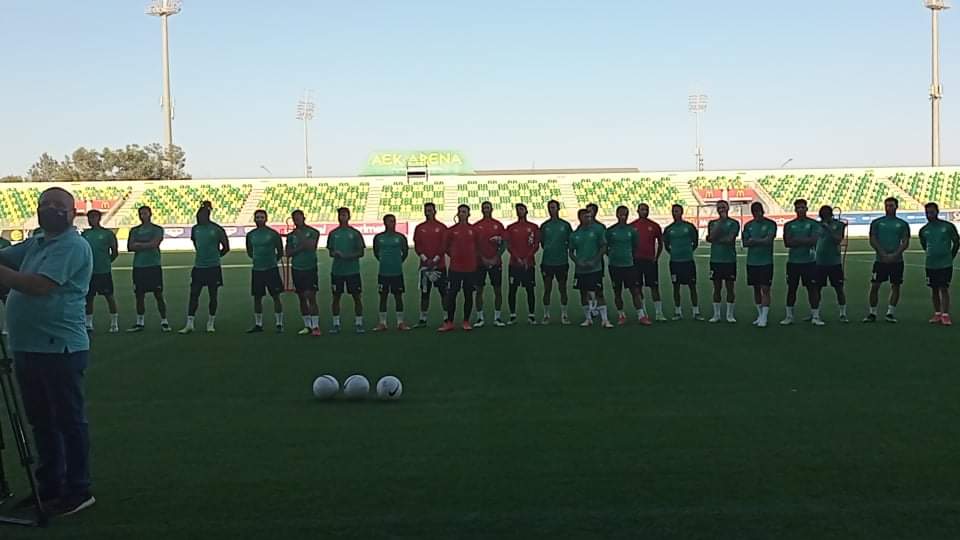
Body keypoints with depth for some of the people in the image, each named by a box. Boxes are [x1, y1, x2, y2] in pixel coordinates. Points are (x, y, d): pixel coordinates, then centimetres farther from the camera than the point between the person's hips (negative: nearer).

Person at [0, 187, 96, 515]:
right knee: (41, 421, 16)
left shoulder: (73, 246, -12)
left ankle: (78, 491, 10)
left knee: (69, 420, 0)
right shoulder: (34, 244, 16)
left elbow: (40, 285, -22)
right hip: (27, 348, 9)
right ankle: (49, 487, 28)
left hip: (60, 349, -9)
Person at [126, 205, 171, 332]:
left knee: (158, 295, -3)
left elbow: (154, 243, -13)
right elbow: (130, 247, 0)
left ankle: (164, 322, 2)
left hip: (154, 265, -3)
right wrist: (147, 246, -9)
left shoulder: (157, 229, 3)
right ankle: (140, 323, 16)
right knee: (139, 295, 7)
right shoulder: (135, 230, 12)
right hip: (138, 266, 4)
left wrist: (139, 244, -4)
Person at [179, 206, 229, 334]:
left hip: (213, 267, -3)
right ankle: (189, 324, 3)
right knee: (194, 295, 0)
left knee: (213, 296, 5)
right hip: (198, 267, 3)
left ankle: (211, 323, 16)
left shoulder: (216, 229, -7)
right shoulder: (195, 229, 4)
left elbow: (226, 248, 2)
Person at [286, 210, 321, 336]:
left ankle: (316, 326, -9)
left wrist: (300, 234, -16)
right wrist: (300, 248, -12)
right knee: (302, 298, 8)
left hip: (310, 268, -4)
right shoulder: (291, 235, 8)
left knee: (311, 297, -10)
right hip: (296, 269, 4)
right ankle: (307, 326, 15)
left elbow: (310, 246, -17)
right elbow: (288, 253, 1)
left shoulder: (313, 232, -2)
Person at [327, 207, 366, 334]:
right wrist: (335, 253, -11)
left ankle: (358, 323, 8)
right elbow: (330, 252, 12)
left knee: (357, 296, -1)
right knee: (336, 297, 5)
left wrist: (349, 256, -16)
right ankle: (336, 324, 14)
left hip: (353, 270, -2)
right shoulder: (333, 233, 9)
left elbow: (361, 252, 1)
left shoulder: (355, 233, 2)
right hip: (337, 270, 2)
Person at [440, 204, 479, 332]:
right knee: (451, 294, -2)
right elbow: (447, 247, 11)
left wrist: (472, 257, 6)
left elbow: (478, 247, 12)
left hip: (470, 267, 1)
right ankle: (449, 322, 5)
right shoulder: (451, 230, 3)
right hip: (455, 267, 0)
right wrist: (455, 256, 6)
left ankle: (466, 322, 14)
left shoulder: (474, 230, 4)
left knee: (468, 295, 5)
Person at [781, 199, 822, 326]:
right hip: (793, 261, 2)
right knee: (791, 289, 6)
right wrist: (805, 242, -10)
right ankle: (789, 316, 14)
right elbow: (787, 243, -4)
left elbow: (814, 240, -12)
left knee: (813, 288, -1)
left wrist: (797, 241, -10)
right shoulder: (789, 225, 7)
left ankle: (815, 316, 5)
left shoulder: (813, 224, 2)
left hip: (809, 261, -2)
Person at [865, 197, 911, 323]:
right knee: (874, 286, -3)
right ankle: (872, 313, 5)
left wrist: (894, 255, -13)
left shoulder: (902, 224, 7)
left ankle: (890, 313, 11)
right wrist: (883, 254, -11)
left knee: (895, 286, 2)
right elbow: (872, 241, 0)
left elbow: (905, 243, 1)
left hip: (897, 260, 1)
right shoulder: (877, 222, 7)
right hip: (880, 260, -1)